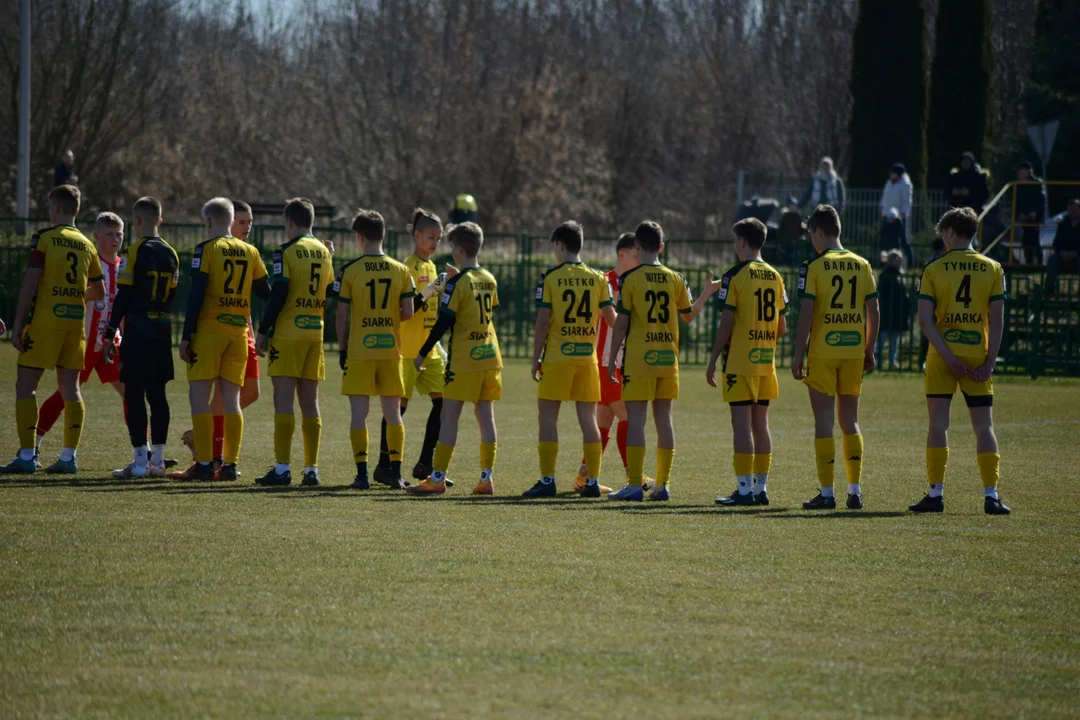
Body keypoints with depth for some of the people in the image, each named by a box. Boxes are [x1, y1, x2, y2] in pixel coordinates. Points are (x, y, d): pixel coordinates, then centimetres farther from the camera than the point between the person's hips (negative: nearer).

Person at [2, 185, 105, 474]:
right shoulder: (87, 245, 11)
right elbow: (99, 292, 15)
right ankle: (69, 456, 6)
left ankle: (26, 456, -9)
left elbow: (31, 282, -11)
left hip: (45, 320, -5)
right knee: (70, 388, 8)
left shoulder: (44, 238, -5)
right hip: (76, 321, 5)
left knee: (25, 385, -1)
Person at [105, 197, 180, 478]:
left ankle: (140, 460, -9)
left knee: (134, 393, -5)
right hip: (163, 331, 7)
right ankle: (158, 459, 10)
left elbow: (123, 296, -11)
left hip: (138, 329, -7)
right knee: (157, 393, 10)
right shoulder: (170, 253, 11)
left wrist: (111, 334, -7)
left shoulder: (136, 250, -9)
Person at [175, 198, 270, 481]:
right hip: (239, 330, 5)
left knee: (199, 395, -2)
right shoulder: (250, 252, 9)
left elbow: (196, 295, -10)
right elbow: (265, 292, 12)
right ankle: (230, 465, 4)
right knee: (231, 399, 8)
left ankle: (204, 464, -9)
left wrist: (186, 336, -9)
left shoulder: (206, 249, -5)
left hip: (209, 330, -5)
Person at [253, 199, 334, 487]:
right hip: (315, 332, 6)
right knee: (310, 402, 9)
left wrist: (263, 331, -8)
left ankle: (282, 469, -10)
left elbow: (278, 296, -12)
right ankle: (311, 469, 8)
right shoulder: (324, 253, 11)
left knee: (283, 399, -6)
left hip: (288, 333, -6)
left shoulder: (286, 252, -8)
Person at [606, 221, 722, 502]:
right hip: (668, 358, 4)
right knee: (663, 418, 9)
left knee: (635, 419, -4)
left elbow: (622, 322, -8)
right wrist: (707, 294, 35)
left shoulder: (630, 278, -7)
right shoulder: (675, 279, 5)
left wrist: (612, 359, -2)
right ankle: (662, 484, 9)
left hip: (638, 359, -4)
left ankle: (634, 485, -8)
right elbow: (689, 314, 18)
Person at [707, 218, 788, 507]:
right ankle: (761, 488, 12)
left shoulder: (735, 276, -9)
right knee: (760, 424, 11)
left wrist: (713, 360, -6)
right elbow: (782, 326, 12)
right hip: (766, 361, 6)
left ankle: (744, 489, -8)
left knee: (741, 423, -6)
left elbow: (727, 323, -12)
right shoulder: (774, 276, 10)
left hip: (739, 362, -6)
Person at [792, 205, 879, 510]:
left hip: (822, 351, -4)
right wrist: (869, 350, 15)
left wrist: (798, 355, -7)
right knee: (850, 422, 12)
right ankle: (855, 490, 8)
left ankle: (826, 492, -1)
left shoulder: (814, 267, -7)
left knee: (823, 421, 0)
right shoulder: (861, 265, 6)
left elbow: (806, 315, -11)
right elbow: (873, 312, 7)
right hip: (853, 350, 4)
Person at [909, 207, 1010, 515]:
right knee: (984, 426, 3)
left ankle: (935, 493, -1)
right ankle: (991, 495, -4)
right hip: (978, 356, 1)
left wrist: (949, 357, -9)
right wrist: (989, 363, -2)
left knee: (938, 424, 3)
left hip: (942, 358, -1)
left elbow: (925, 319, -7)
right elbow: (997, 320, -1)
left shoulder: (934, 269, -1)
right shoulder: (992, 269, 3)